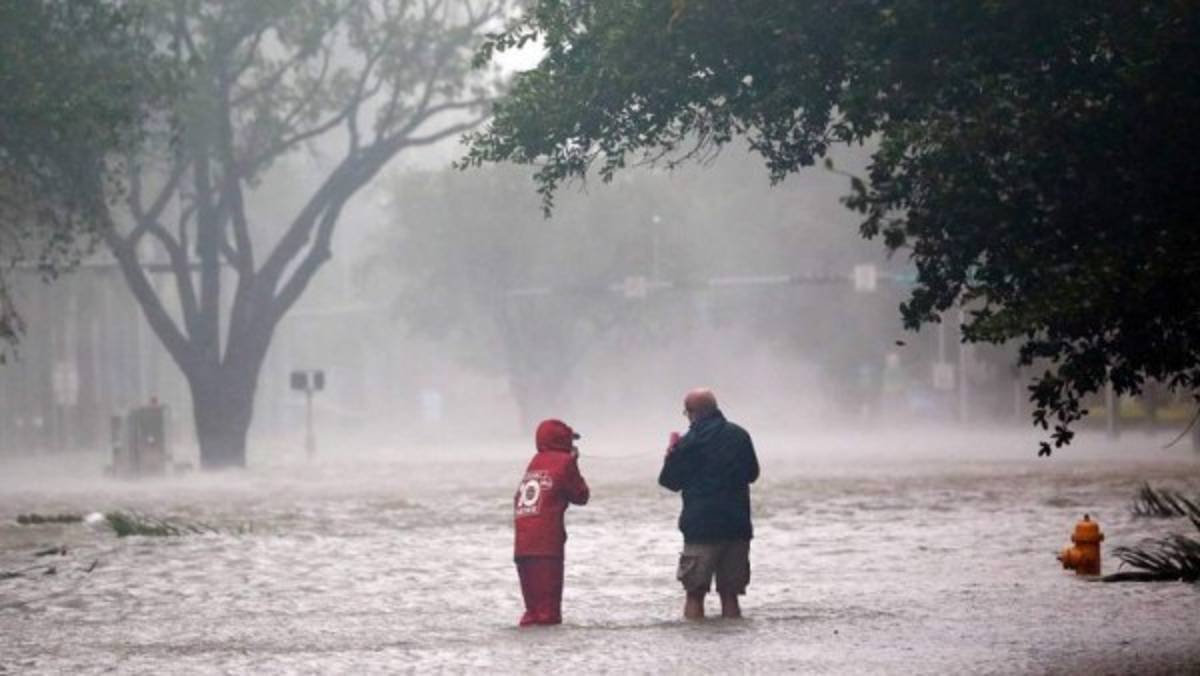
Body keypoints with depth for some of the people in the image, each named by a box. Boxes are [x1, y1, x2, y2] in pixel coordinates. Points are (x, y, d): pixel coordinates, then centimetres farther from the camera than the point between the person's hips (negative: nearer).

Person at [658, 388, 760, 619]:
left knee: (695, 592, 2)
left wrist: (671, 452, 13)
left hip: (701, 526, -4)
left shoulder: (689, 442, -9)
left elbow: (669, 481, -1)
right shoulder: (740, 436, 5)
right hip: (738, 526, 4)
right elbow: (752, 473, 17)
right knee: (730, 593, 10)